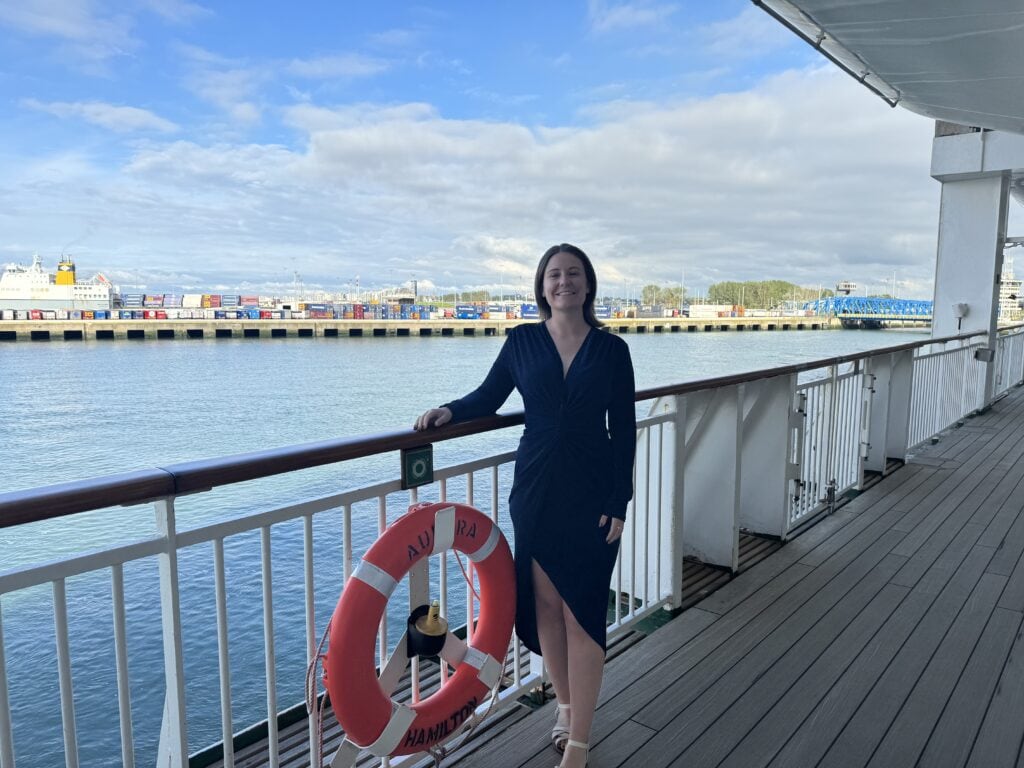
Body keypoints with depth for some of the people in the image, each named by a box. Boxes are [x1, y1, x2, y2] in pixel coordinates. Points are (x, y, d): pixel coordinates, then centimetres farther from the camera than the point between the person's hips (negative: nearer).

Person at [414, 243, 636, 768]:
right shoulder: (522, 342, 2)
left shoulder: (611, 349, -1)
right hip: (535, 493, 2)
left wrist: (618, 502, -6)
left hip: (592, 497, -1)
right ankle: (566, 704, 35)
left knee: (582, 612, 0)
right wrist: (449, 411, -12)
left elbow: (623, 430, -1)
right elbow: (488, 398, 8)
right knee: (544, 605, 11)